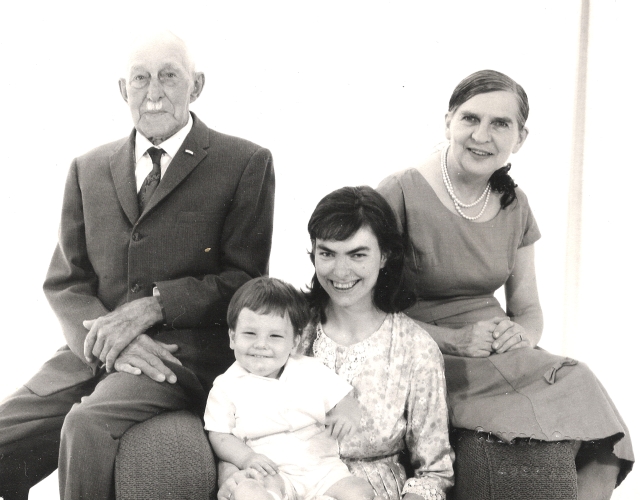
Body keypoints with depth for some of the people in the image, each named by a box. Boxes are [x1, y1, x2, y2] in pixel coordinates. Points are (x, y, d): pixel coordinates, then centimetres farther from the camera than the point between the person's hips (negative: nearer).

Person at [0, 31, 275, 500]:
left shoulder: (246, 163, 3)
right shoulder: (87, 170, 16)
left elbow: (245, 280, 0)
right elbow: (64, 281, 12)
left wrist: (153, 305, -13)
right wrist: (108, 337, -9)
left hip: (188, 348, -4)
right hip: (94, 350, 4)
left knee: (88, 425, -31)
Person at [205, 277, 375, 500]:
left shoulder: (312, 371, 8)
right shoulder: (227, 387, 3)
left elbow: (340, 398, 13)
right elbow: (219, 435, 2)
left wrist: (347, 415, -12)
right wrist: (245, 458, -17)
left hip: (323, 469, 3)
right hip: (267, 473, -3)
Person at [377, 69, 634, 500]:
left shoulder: (514, 205, 9)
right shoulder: (400, 195, -9)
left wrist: (524, 335, -7)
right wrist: (456, 340, -18)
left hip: (507, 357, 5)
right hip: (433, 363, -5)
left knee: (604, 451, -17)